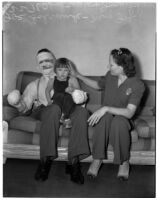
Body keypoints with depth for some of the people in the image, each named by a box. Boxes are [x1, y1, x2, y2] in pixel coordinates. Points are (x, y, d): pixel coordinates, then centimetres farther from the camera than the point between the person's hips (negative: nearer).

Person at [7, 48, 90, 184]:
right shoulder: (34, 84, 24)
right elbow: (25, 108, 11)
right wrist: (18, 103, -12)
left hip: (67, 112, 1)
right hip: (42, 112, 0)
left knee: (82, 111, -33)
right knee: (55, 108, -37)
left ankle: (73, 162, -36)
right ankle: (46, 160, -34)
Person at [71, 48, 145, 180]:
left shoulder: (137, 85, -16)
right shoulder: (110, 76, -1)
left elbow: (129, 113, -25)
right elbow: (98, 85, 21)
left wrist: (106, 108, -36)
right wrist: (78, 75, 19)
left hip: (123, 119, -3)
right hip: (106, 116, 3)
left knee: (118, 121, -40)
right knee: (105, 117, -35)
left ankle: (124, 162, -18)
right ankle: (98, 159, -25)